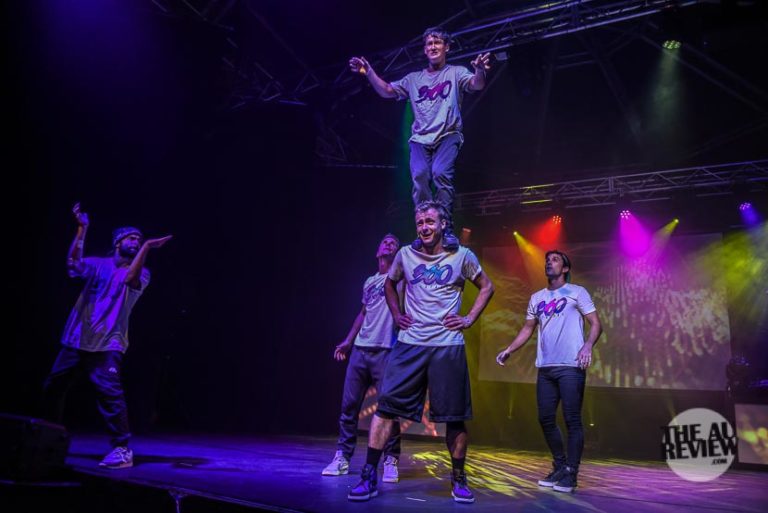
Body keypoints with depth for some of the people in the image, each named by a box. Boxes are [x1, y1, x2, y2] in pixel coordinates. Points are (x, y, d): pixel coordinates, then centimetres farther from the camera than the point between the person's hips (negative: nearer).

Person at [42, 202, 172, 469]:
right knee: (52, 387, 14)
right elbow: (73, 263, -10)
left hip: (107, 344, -4)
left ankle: (122, 449, -11)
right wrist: (82, 229, -15)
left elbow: (130, 278, -22)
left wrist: (147, 247, -27)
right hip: (76, 340, 4)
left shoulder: (141, 272, 1)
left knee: (109, 392, -18)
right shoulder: (98, 264, 9)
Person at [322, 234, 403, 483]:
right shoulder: (369, 282, 19)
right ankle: (342, 457, 14)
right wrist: (348, 341, 21)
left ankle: (391, 461, 8)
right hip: (360, 349, 5)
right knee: (349, 406, 5)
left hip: (386, 351, -5)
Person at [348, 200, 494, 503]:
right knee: (386, 406, -6)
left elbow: (487, 287, 13)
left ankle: (458, 480, 22)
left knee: (454, 416, 4)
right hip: (410, 344, 1)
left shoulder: (462, 256, 2)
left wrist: (470, 319, 2)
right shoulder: (406, 254, 6)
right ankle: (369, 477, 2)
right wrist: (396, 315, 10)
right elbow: (389, 285, 23)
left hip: (448, 345, -1)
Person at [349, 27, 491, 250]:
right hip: (421, 138, 3)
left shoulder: (456, 72, 12)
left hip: (448, 135, -3)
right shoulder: (414, 79, 23)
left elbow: (476, 84, -6)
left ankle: (446, 230, -25)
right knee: (420, 177, -23)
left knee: (440, 173, -29)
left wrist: (480, 70, -31)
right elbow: (386, 91, 17)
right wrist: (369, 72, 1)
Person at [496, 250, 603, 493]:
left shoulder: (577, 292, 3)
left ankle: (570, 474, 5)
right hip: (545, 367, 6)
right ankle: (559, 466, 24)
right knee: (546, 418, 8)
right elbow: (527, 329, 21)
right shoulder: (537, 298, 18)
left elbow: (595, 323, -3)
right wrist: (508, 350, 9)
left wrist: (588, 346, -22)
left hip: (570, 366, -6)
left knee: (572, 420, -4)